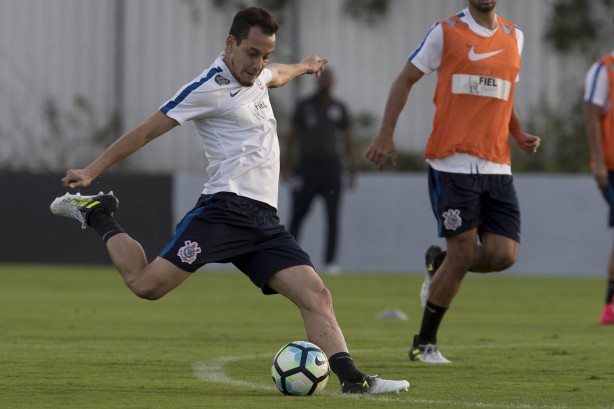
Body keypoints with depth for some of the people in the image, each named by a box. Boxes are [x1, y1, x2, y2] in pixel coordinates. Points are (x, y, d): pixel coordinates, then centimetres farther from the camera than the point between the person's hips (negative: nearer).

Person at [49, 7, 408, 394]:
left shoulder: (256, 75, 19)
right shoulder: (210, 88, -6)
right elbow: (147, 130, -6)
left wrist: (303, 67, 68)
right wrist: (91, 171, -10)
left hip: (266, 222, 8)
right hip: (227, 208, -7)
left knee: (317, 296, -8)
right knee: (147, 284, -17)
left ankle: (353, 379, -16)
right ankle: (97, 214, 7)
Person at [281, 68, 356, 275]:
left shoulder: (339, 108, 8)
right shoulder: (304, 106, 4)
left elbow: (347, 139, 11)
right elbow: (292, 135, 5)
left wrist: (352, 168, 7)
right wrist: (286, 165, -1)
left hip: (331, 166, 1)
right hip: (307, 164, -1)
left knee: (333, 216, -6)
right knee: (298, 214, 1)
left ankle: (330, 260, -4)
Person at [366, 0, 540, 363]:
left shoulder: (514, 37, 15)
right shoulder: (446, 32, 0)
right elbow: (406, 79, 6)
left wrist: (520, 135, 10)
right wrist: (386, 133, -3)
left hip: (497, 167, 5)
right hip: (452, 163, -5)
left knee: (503, 255, -7)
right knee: (463, 253, -8)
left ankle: (439, 262, 25)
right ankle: (424, 344, 9)